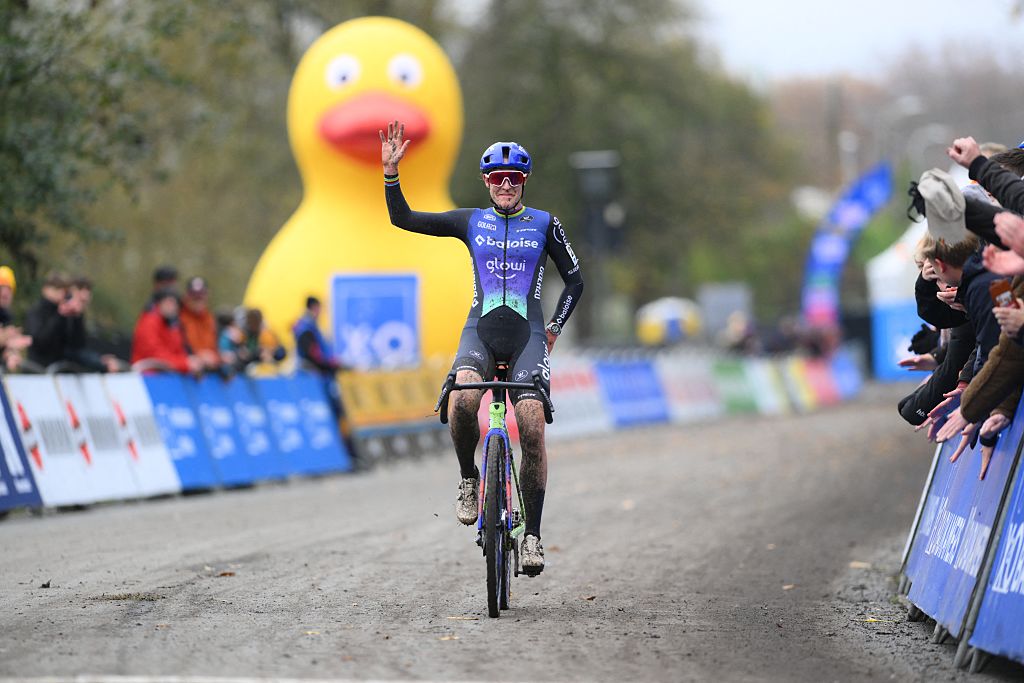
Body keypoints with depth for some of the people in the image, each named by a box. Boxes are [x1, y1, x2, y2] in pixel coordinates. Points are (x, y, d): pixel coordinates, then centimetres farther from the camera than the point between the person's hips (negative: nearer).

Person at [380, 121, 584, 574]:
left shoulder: (544, 225, 7)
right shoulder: (471, 222, 9)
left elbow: (574, 280, 14)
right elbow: (402, 218, 6)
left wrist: (554, 328, 4)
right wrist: (391, 171, -6)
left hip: (527, 334, 0)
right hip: (480, 331, 1)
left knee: (532, 427, -16)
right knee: (462, 400, -32)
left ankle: (532, 536, -7)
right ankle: (468, 479, -5)